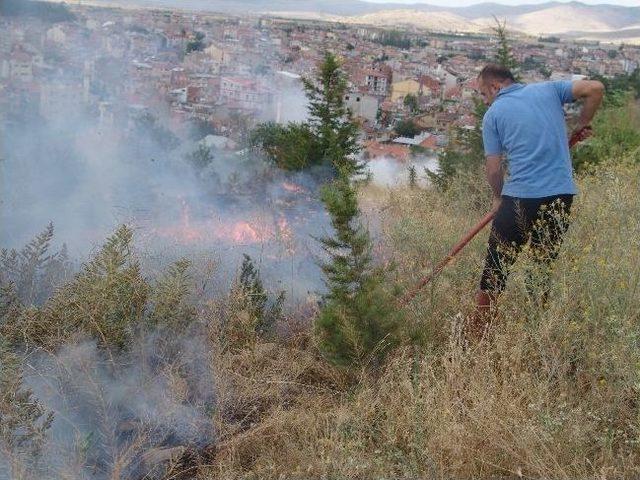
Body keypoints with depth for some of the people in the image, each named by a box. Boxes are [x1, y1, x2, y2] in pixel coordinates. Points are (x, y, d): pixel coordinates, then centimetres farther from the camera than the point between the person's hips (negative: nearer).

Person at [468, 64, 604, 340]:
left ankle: (477, 337, 11)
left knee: (495, 269, 7)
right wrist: (582, 125, 15)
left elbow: (494, 168, 1)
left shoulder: (493, 114, 3)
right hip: (562, 195, 4)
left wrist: (498, 198, 18)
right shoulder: (548, 90, 11)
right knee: (544, 266, 16)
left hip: (520, 198, -3)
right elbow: (595, 89, 1)